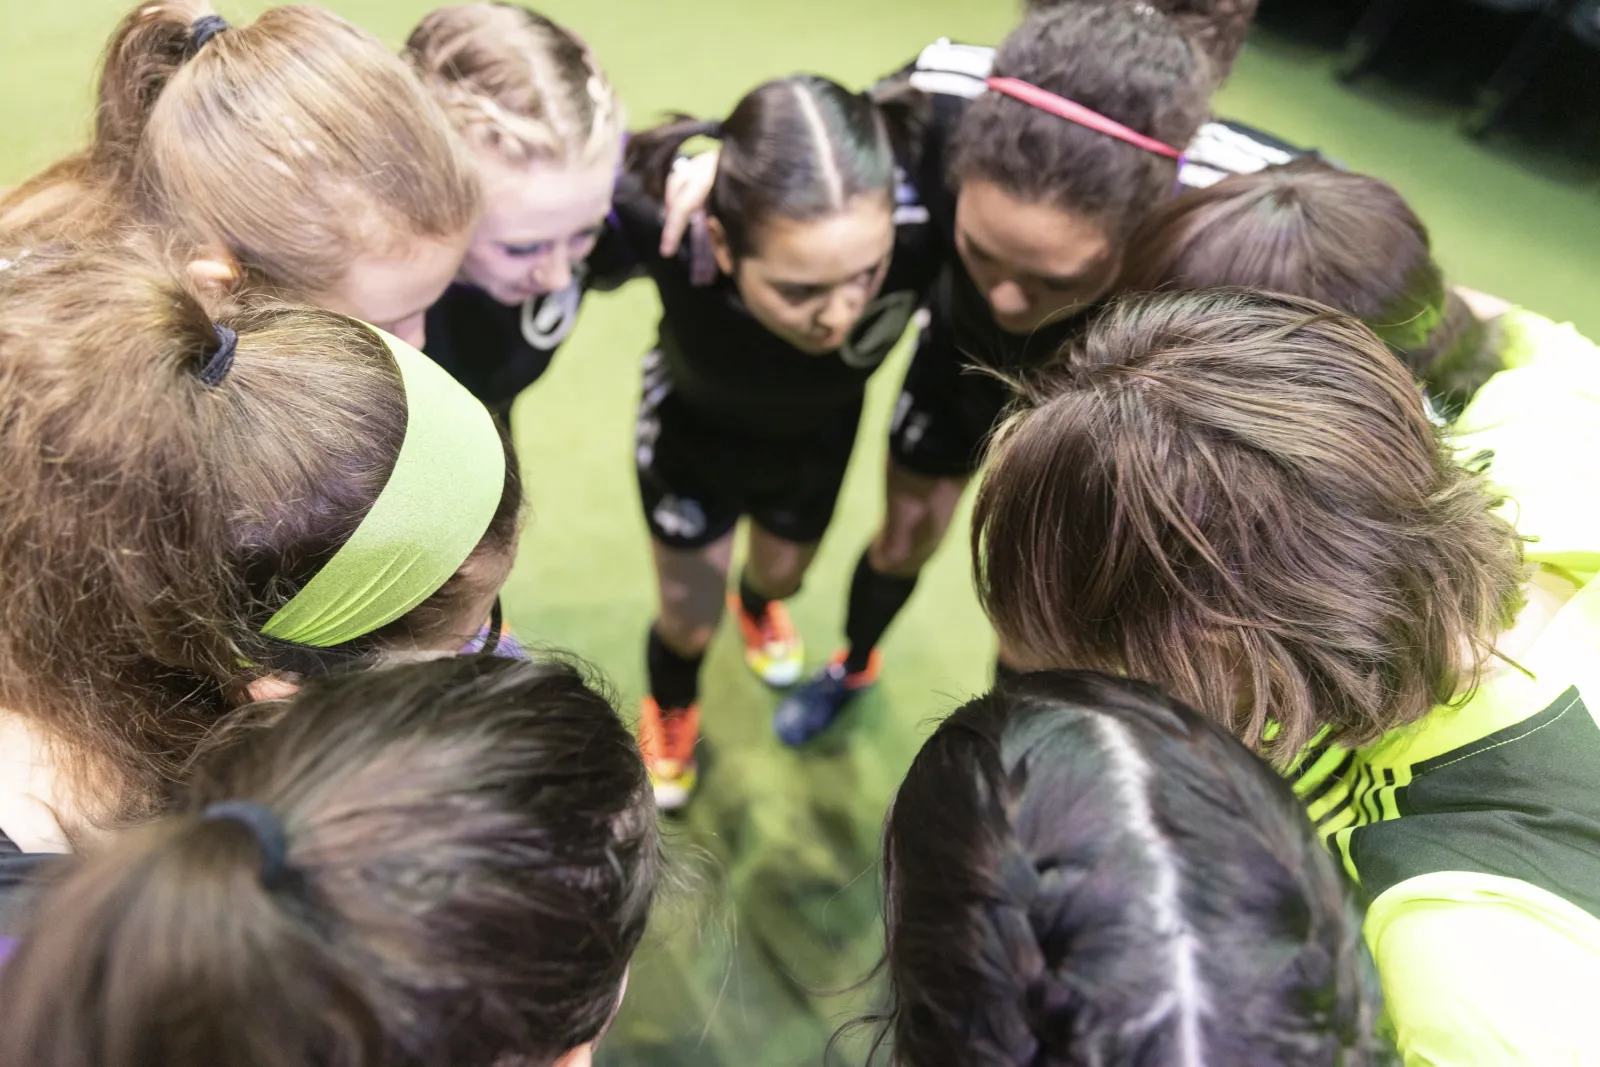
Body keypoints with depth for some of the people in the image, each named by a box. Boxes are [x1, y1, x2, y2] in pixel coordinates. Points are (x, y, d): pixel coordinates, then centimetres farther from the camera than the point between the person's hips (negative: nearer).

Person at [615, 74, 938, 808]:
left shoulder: (921, 225, -44)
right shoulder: (660, 218, -45)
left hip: (820, 427, 2)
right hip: (694, 423, -1)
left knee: (782, 573, 29)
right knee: (688, 620, 16)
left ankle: (757, 605, 69)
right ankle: (670, 715, 54)